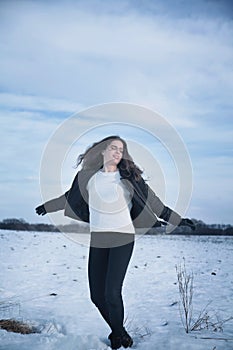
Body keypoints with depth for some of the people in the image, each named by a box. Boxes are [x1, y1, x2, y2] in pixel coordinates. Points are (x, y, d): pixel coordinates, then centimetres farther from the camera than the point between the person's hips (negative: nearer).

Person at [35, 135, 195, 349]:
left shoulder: (129, 178, -2)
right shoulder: (88, 177, 5)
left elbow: (153, 203, 3)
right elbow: (70, 197, 22)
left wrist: (178, 220, 3)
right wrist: (47, 207, 32)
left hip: (123, 238, -3)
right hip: (97, 240, 3)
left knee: (112, 293, -14)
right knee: (97, 295, 5)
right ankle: (118, 332, 30)